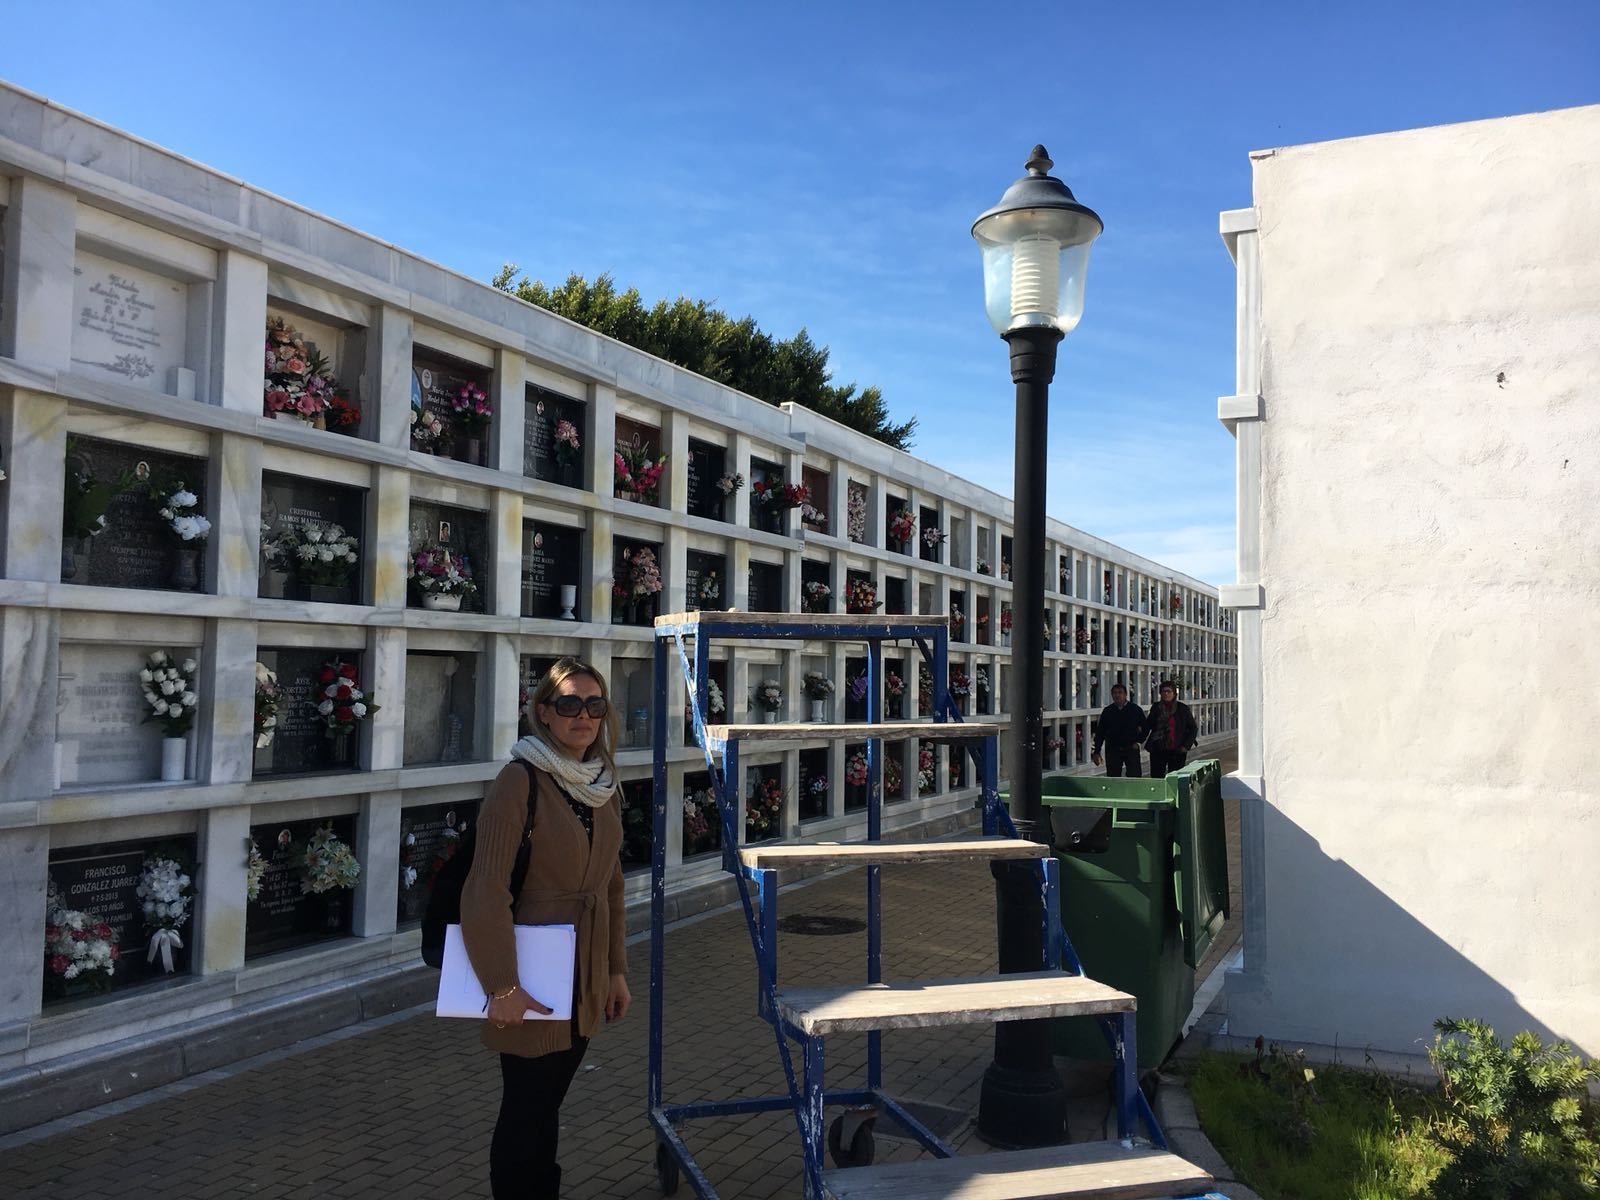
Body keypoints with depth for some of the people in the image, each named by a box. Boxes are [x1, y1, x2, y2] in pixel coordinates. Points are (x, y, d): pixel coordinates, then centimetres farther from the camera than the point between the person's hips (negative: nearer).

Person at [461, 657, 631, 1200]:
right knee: (525, 1111, 7)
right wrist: (502, 987, -20)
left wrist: (616, 970, 13)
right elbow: (486, 891, -19)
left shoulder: (604, 785, 6)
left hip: (586, 976, 6)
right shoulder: (520, 780, -15)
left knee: (548, 1106, 18)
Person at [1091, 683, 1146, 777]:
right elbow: (1099, 733, 6)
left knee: (1135, 777, -6)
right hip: (1113, 750, 1)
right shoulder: (1107, 711, 4)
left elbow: (1145, 727, 11)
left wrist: (1138, 741, 0)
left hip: (1131, 749, -1)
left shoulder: (1135, 709, 1)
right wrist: (1096, 752, 2)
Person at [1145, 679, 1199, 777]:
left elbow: (1193, 728, 7)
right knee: (1156, 777, -1)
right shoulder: (1156, 707, 7)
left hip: (1177, 751, -2)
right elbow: (1148, 725, 19)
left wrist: (1186, 746, -2)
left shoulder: (1183, 708, 1)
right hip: (1158, 751, 2)